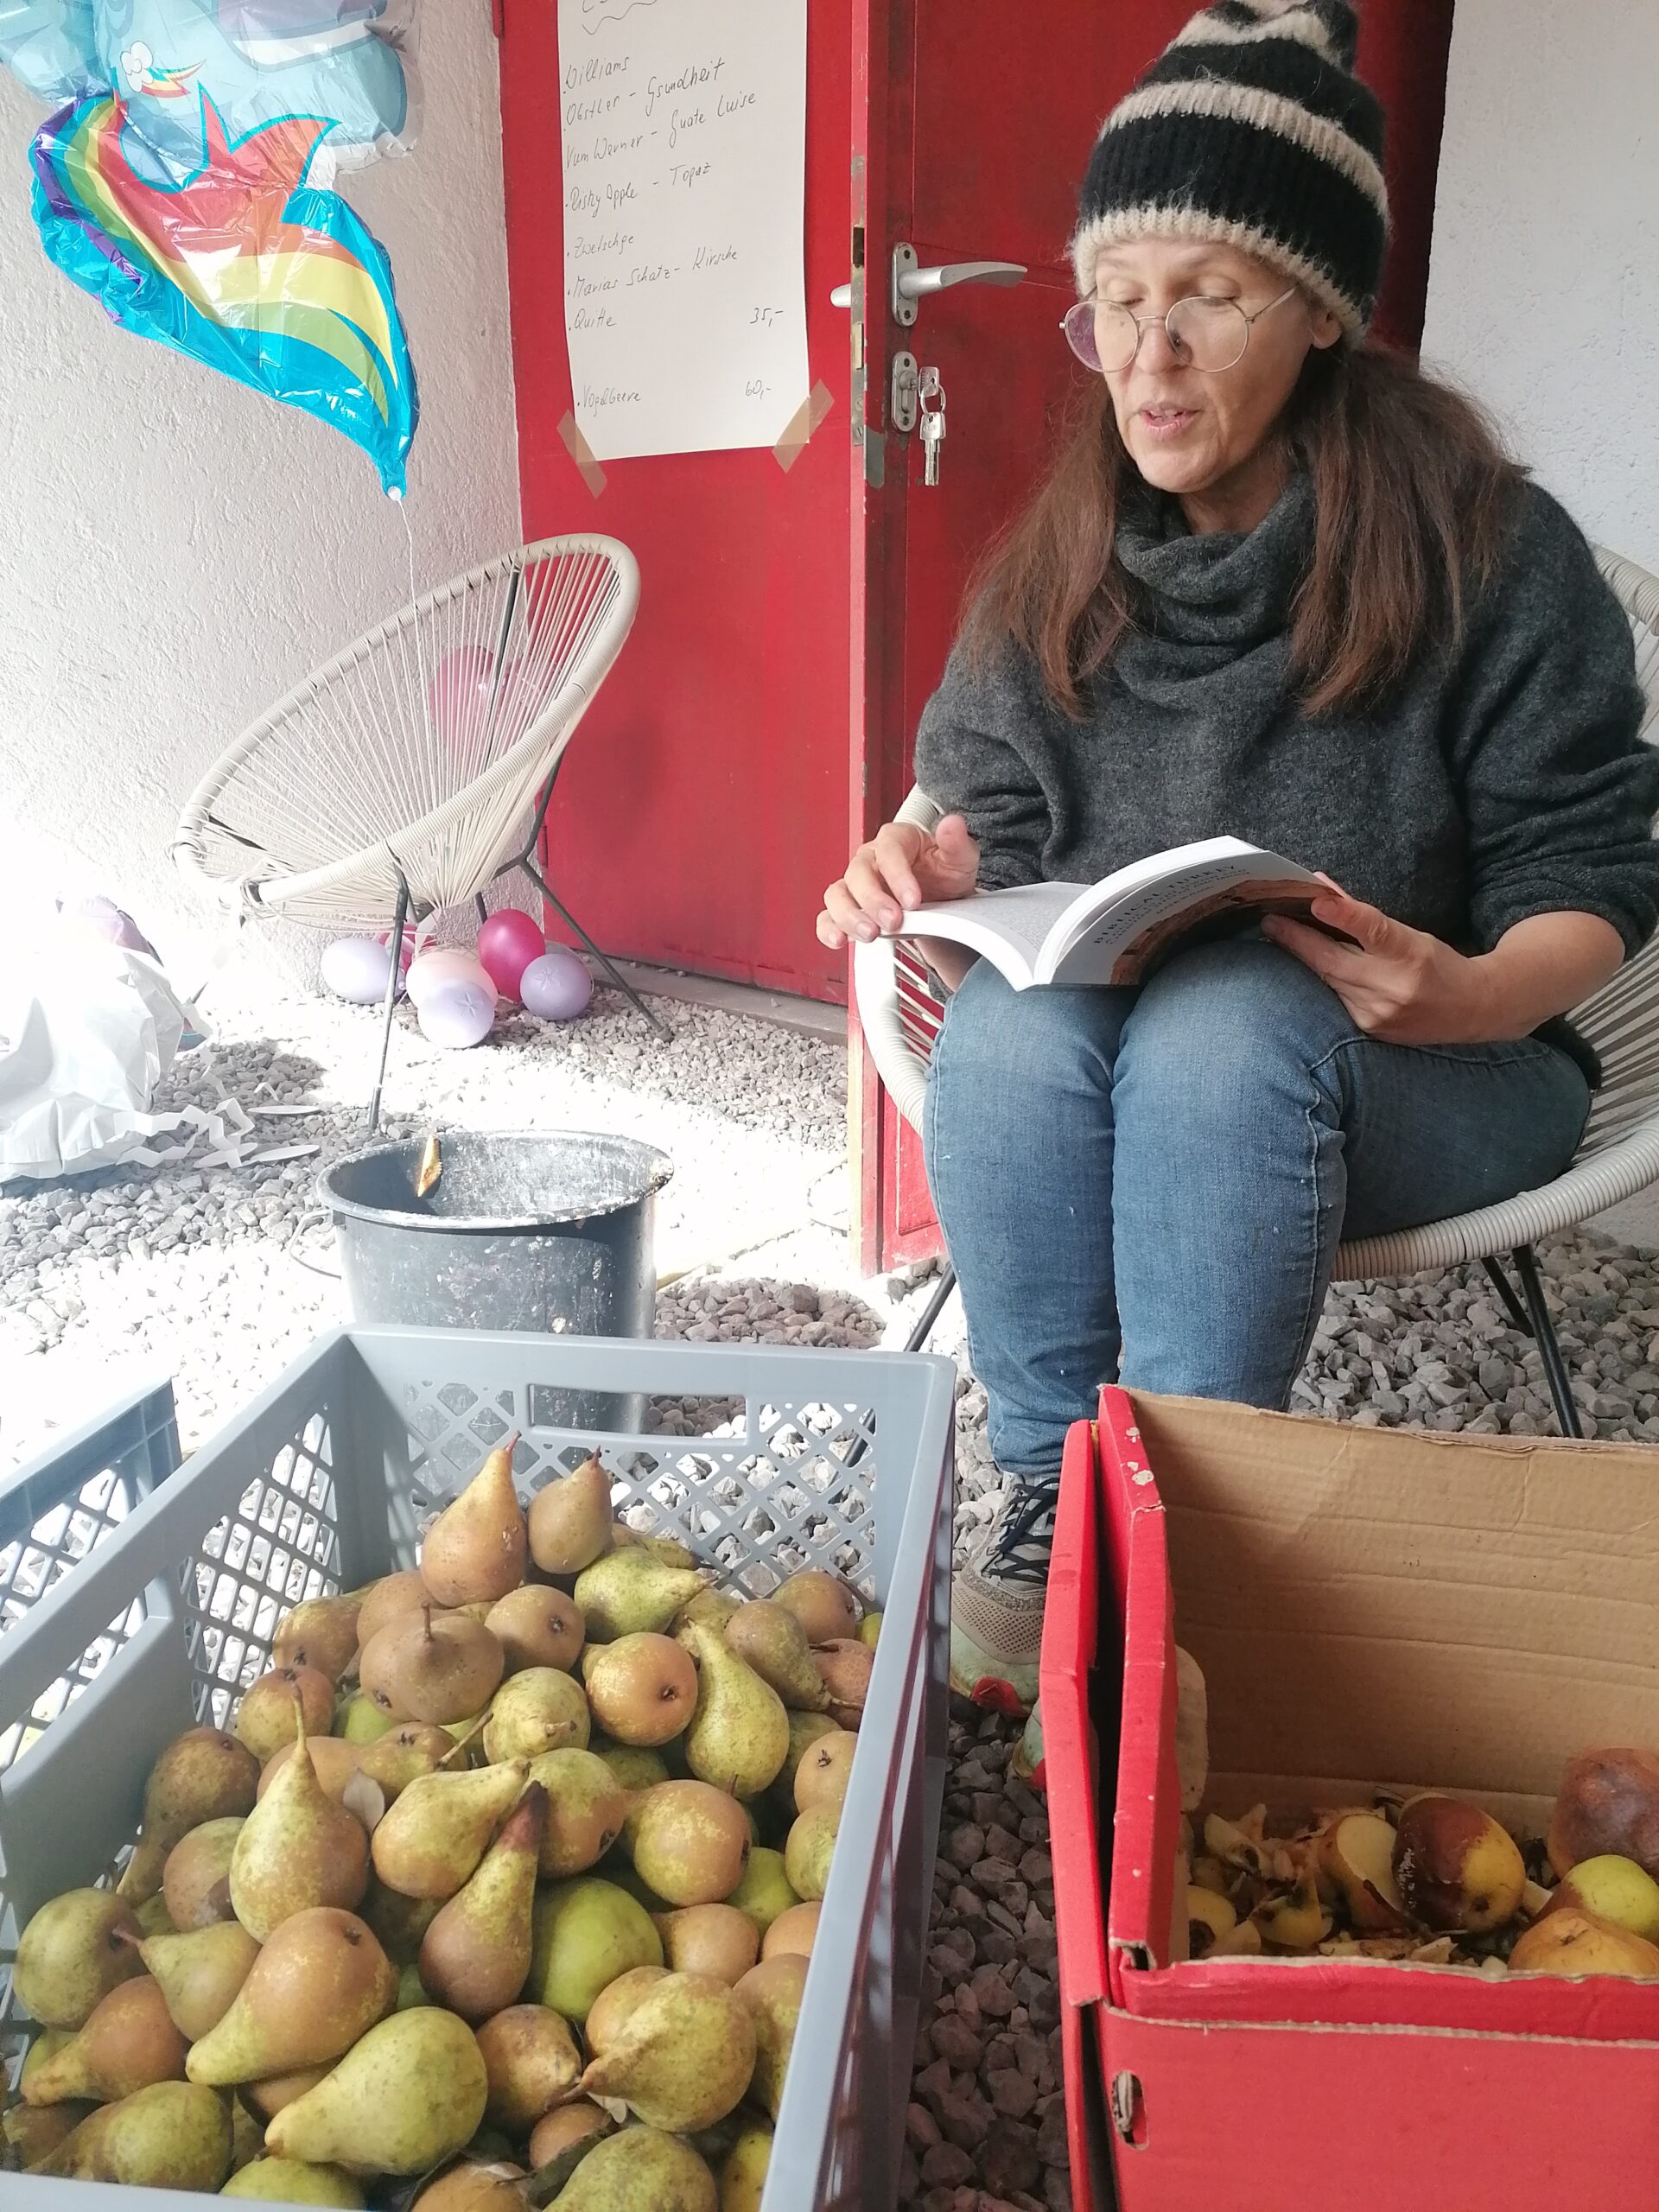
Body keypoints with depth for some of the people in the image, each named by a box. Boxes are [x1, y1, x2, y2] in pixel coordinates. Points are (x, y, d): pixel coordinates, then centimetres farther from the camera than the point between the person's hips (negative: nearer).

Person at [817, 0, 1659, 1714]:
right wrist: (923, 867, -13)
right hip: (1087, 1074, 3)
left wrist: (1476, 993, -25)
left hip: (1413, 1079, -2)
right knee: (1004, 1017, -31)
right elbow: (989, 821, 11)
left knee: (1223, 1022, -36)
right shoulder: (1051, 573, 7)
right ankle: (1047, 1497, -19)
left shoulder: (1487, 549, -4)